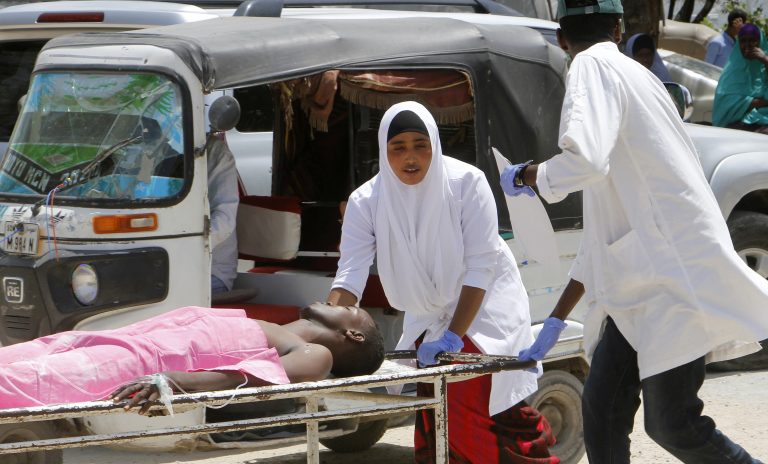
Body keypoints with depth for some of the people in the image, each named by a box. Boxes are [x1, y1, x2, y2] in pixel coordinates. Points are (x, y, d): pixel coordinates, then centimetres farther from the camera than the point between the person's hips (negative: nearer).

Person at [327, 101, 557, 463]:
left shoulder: (467, 183, -22)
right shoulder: (366, 201, -14)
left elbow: (480, 266, -22)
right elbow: (350, 274, -22)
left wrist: (454, 335, -28)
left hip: (483, 308, -4)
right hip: (428, 318, 4)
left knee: (494, 405, -15)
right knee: (433, 418, 3)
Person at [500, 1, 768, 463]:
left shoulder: (594, 68, -7)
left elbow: (586, 161, -28)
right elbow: (604, 230, 26)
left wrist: (525, 176, -5)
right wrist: (556, 321, 29)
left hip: (676, 275, -9)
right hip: (640, 285, 9)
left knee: (672, 424, -10)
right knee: (602, 408, 4)